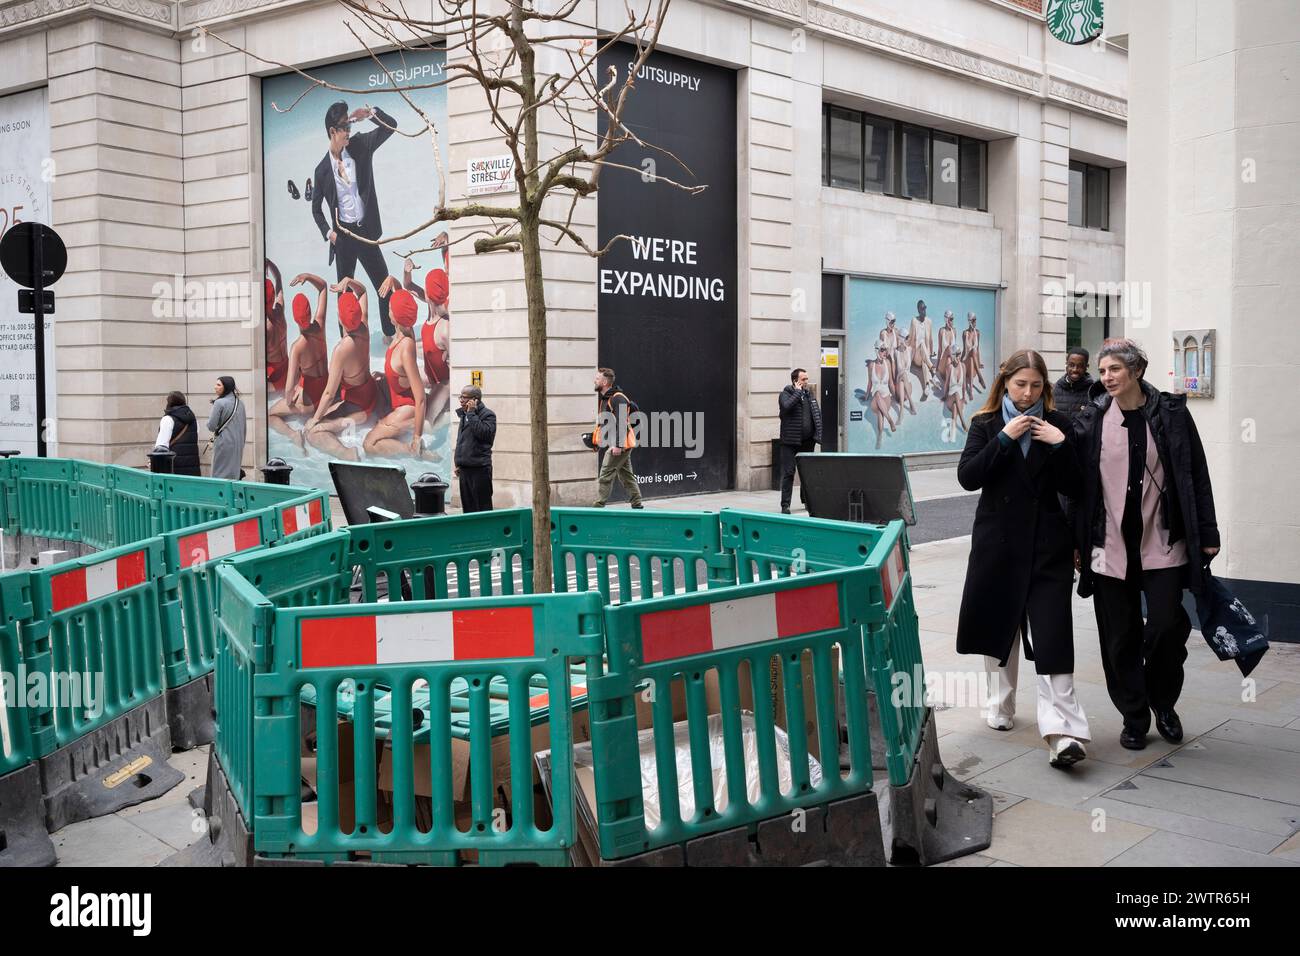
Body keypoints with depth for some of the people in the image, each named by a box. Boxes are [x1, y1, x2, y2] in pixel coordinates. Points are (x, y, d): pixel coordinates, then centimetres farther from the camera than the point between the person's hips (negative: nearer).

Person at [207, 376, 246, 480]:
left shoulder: (219, 403, -11)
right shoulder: (240, 403, 9)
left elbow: (211, 426, -11)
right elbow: (244, 426, 15)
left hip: (224, 444, -7)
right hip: (238, 444, 7)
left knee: (220, 475, -2)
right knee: (234, 473, 8)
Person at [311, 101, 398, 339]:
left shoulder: (360, 145, -1)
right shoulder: (322, 169, -4)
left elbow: (391, 125, -2)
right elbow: (316, 208, 7)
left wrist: (370, 113, -19)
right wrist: (328, 232, -6)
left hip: (366, 231, 2)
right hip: (342, 236, -1)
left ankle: (390, 334, 21)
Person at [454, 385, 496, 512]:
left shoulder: (488, 415, -7)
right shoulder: (464, 415, 17)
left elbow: (483, 433, -25)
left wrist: (471, 413, -18)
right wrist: (458, 464, 18)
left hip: (479, 468, -8)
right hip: (465, 468, 8)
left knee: (482, 506, -4)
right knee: (467, 506, 11)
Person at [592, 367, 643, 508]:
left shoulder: (618, 399, -16)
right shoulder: (603, 398, 16)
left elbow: (621, 423, -23)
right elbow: (603, 423, 24)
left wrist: (618, 444, -27)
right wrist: (597, 442, 20)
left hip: (620, 445, -10)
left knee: (605, 475, -9)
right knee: (626, 476, 12)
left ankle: (599, 505, -7)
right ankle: (637, 504, 17)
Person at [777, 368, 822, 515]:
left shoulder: (810, 394, 12)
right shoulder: (785, 394, -5)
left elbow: (817, 413, 15)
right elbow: (787, 406, -27)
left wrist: (818, 434, 6)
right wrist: (798, 392, -17)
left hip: (807, 441, 6)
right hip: (790, 441, -5)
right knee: (788, 473, -5)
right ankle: (785, 505, -2)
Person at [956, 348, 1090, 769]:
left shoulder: (1056, 425, 5)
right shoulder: (986, 424, 4)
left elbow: (1073, 486, 1)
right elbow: (967, 477, -8)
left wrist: (1060, 445, -13)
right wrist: (1004, 438, -15)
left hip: (1047, 542, -1)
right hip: (999, 540, 1)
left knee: (1052, 634, -9)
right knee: (999, 624, 12)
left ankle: (1061, 732, -13)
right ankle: (1002, 708, 30)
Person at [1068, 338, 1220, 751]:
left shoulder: (1171, 413, 0)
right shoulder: (1090, 419, 2)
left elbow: (1196, 476, 3)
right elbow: (1078, 484, 6)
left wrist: (1207, 534, 1)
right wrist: (1076, 543, 4)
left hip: (1162, 543, -1)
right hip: (1110, 546, 1)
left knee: (1167, 626, -6)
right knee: (1120, 639, 5)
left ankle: (1163, 701, 22)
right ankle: (1134, 718, 21)